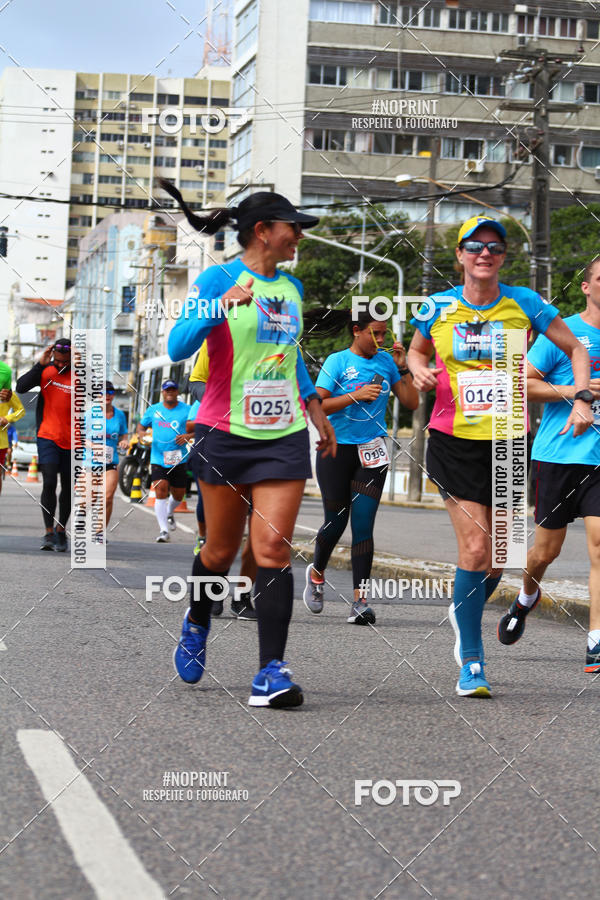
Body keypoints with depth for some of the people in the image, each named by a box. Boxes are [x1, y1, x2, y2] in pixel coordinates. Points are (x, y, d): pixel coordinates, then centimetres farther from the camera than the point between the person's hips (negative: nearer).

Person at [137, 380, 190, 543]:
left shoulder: (186, 410, 2)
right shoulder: (153, 410, 8)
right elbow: (141, 426, 20)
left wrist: (188, 436, -18)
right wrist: (141, 433, -3)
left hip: (179, 460, 0)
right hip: (158, 459, 0)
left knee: (178, 495, 10)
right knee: (161, 490, -17)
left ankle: (169, 514, 45)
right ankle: (163, 530, -16)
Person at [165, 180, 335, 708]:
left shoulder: (292, 288, 12)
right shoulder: (219, 279, -6)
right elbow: (178, 347, -16)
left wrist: (316, 408, 28)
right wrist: (222, 306, -28)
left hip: (284, 436, 4)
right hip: (227, 432, -3)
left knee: (273, 550, -8)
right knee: (221, 551, 8)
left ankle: (272, 670, -11)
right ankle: (197, 623, 39)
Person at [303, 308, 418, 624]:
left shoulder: (386, 361, 7)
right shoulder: (338, 361, -4)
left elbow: (411, 402, 6)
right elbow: (318, 406, -12)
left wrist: (402, 367, -4)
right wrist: (356, 396, -20)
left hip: (371, 453, 2)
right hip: (337, 449, -2)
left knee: (363, 525, -7)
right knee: (336, 522, 4)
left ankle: (360, 600, -8)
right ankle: (316, 573, 33)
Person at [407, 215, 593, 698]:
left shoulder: (524, 303, -1)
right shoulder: (438, 308, 0)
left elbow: (576, 349, 7)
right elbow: (416, 351, 18)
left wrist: (581, 398, -7)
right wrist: (420, 371, -5)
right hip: (454, 441, -1)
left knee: (499, 556, 7)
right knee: (476, 547, -11)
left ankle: (465, 612, 40)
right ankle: (471, 664, 0)